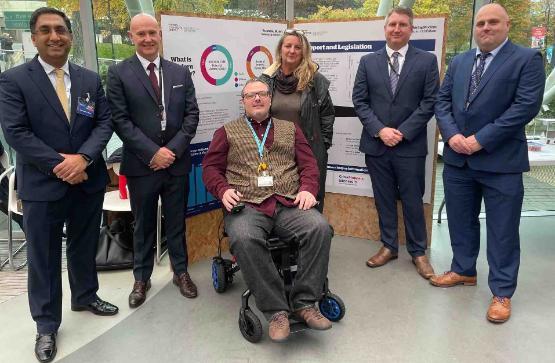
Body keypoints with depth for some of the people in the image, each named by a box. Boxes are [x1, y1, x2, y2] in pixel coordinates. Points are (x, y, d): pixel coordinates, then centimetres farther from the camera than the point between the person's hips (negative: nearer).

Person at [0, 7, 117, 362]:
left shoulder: (91, 79, 6)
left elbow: (105, 123, 1)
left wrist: (83, 158, -15)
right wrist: (58, 165, -17)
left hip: (89, 180, 4)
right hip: (42, 185, -3)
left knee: (85, 246, 19)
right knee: (44, 256, 8)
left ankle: (86, 296, 41)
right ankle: (47, 324, 24)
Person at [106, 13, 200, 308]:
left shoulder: (180, 73, 8)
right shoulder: (118, 73, -1)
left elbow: (191, 114, 3)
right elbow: (120, 120, -8)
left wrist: (173, 150, -9)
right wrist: (152, 153, -15)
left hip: (177, 161, 2)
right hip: (141, 164, -2)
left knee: (176, 222, 13)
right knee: (143, 225, 11)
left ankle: (180, 271, 29)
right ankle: (141, 278, 27)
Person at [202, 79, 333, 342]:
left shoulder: (290, 129, 23)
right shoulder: (227, 132, 20)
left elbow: (309, 164, 16)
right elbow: (210, 167, 14)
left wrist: (307, 188, -3)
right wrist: (223, 190, -6)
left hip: (289, 203, 2)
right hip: (247, 205, -1)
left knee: (320, 227, -28)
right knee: (244, 239, -35)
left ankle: (304, 303, -15)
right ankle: (276, 310, -22)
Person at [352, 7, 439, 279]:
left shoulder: (427, 61, 2)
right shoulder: (368, 61, 7)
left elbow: (430, 102, -4)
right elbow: (359, 100, 2)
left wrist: (402, 132, -12)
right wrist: (380, 130, -10)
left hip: (410, 145, -2)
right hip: (376, 144, 2)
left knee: (412, 201, 6)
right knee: (383, 199, 12)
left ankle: (418, 252, 21)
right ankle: (388, 246, 27)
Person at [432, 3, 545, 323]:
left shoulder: (527, 59, -2)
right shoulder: (459, 62, 14)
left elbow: (527, 106, -13)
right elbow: (443, 101, 9)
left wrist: (480, 140, -17)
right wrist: (452, 135, -9)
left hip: (501, 160, -5)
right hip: (457, 158, 5)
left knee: (503, 230, 4)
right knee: (461, 220, 16)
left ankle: (502, 292, 17)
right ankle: (464, 270, 35)